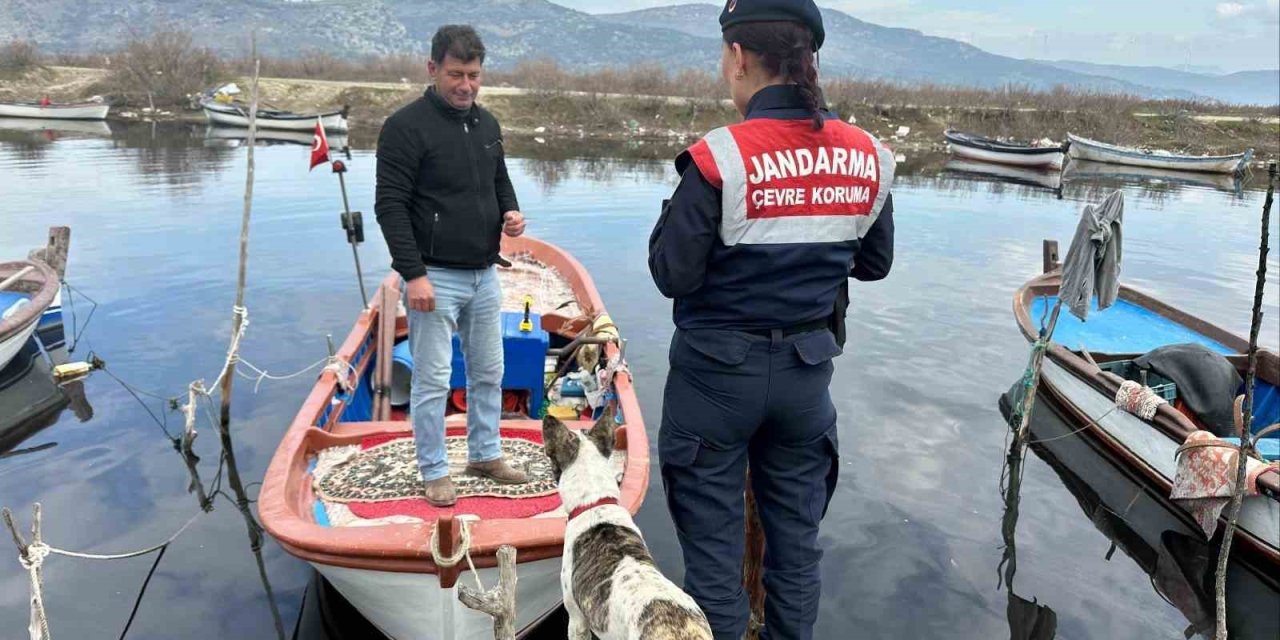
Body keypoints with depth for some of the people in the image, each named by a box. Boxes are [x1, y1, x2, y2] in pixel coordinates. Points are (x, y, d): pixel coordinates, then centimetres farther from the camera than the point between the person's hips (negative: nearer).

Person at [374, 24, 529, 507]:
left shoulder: (487, 124, 9)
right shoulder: (407, 126, -12)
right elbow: (390, 205, -15)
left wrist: (510, 212, -1)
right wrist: (413, 274, -20)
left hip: (485, 274, 7)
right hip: (435, 276, -7)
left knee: (489, 371, 15)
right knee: (432, 380, 1)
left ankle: (486, 454, 32)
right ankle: (434, 472, 17)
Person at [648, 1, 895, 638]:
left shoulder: (720, 158, -19)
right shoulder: (865, 156, -3)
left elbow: (673, 275, -15)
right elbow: (875, 264, 8)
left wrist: (674, 212, 1)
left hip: (718, 372, -4)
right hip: (807, 371, 5)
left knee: (713, 545, 11)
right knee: (797, 539, 20)